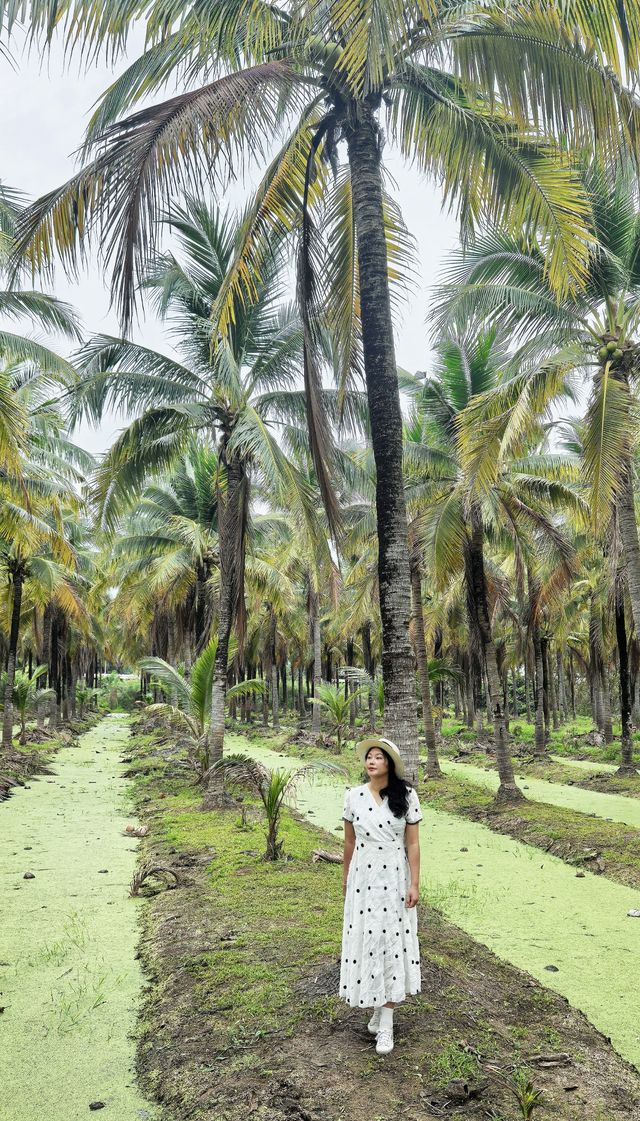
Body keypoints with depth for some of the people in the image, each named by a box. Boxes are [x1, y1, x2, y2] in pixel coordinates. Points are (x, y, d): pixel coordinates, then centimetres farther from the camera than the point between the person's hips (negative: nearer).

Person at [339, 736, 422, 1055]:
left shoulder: (406, 796, -8)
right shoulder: (353, 796, -3)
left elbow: (412, 843, -4)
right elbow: (349, 841, 7)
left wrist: (414, 883, -5)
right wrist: (346, 877, 13)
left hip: (394, 879, -1)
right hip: (363, 878, 2)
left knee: (392, 941, 2)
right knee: (366, 939, 7)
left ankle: (386, 1023, 12)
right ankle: (377, 1006, 28)